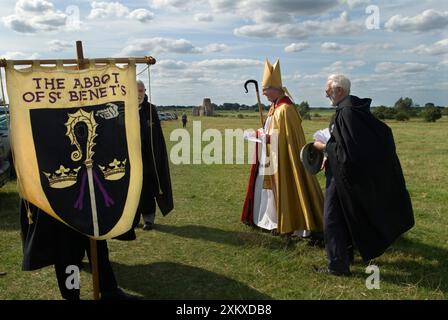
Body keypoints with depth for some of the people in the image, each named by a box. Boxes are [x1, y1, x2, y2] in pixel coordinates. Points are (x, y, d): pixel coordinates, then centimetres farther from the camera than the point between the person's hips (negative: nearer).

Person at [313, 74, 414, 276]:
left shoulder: (346, 112, -22)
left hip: (343, 173, -10)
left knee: (333, 218, -1)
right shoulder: (355, 107, 7)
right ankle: (346, 255, 35)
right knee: (347, 216, 21)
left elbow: (346, 149, -27)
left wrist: (324, 147, -11)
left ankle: (338, 265, 7)